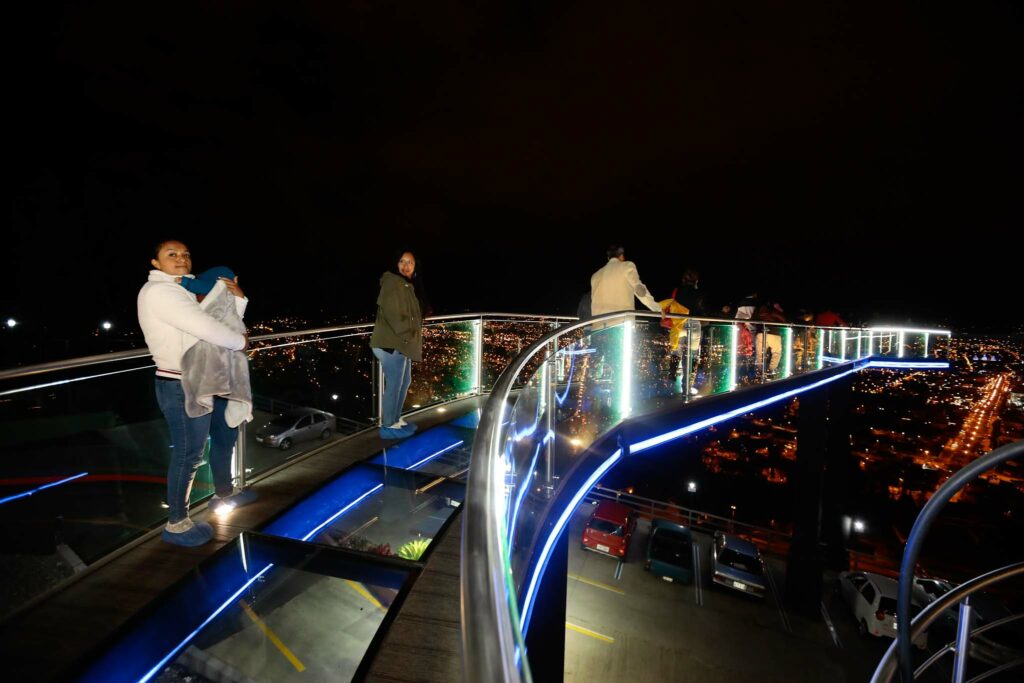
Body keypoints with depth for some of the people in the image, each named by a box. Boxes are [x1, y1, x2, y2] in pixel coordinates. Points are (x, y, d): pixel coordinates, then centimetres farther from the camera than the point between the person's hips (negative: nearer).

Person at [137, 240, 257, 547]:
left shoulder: (184, 290, 16)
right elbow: (206, 327, -28)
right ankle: (176, 524, 15)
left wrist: (237, 298, -4)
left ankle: (224, 493, 41)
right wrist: (241, 341, -13)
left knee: (225, 434, 22)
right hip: (182, 387, -10)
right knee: (189, 453, -2)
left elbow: (224, 321, 13)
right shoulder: (159, 291, -16)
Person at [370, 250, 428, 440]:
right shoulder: (392, 282, -11)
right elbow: (391, 311, -20)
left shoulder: (408, 285, 18)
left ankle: (396, 419, 29)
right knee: (394, 384, -5)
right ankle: (388, 425, 6)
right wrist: (406, 335, -18)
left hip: (402, 343, 10)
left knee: (405, 381, 17)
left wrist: (412, 337, 6)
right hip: (392, 343, -10)